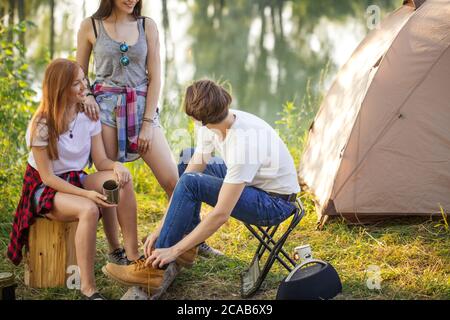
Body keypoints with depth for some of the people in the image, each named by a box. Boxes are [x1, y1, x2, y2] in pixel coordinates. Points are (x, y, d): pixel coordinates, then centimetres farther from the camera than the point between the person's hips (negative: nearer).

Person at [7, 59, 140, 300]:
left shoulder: (88, 116, -1)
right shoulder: (41, 126, -18)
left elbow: (100, 161, -2)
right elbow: (47, 177, -18)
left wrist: (116, 165, -27)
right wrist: (87, 194, -29)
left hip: (76, 180, 5)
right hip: (45, 189, -5)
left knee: (123, 178, -24)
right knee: (89, 210, -37)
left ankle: (133, 257, -21)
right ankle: (88, 289, -30)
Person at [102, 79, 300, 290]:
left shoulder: (243, 144, -33)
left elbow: (221, 215, -32)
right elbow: (191, 171, -7)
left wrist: (174, 250, -25)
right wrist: (160, 229, -10)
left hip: (276, 203, -9)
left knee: (191, 183, -24)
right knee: (187, 163, 14)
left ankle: (154, 268, -14)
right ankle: (190, 244, 12)